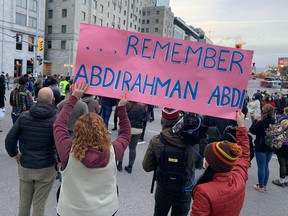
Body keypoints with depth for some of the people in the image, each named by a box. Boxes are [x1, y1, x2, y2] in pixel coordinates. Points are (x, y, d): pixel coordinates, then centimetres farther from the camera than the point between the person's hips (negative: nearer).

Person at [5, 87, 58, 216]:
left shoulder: (24, 116, -4)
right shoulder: (56, 119, -14)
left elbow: (9, 139, -3)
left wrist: (14, 154, 12)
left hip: (25, 166, 3)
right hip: (46, 168, -3)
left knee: (24, 203, 22)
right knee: (39, 205, 12)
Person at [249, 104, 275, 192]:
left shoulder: (262, 122, -23)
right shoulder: (274, 122, 1)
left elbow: (252, 130, -13)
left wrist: (256, 120, -4)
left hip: (261, 148, -7)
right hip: (270, 148, 7)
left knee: (261, 167, 4)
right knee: (266, 166, 18)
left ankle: (260, 186, 15)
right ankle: (264, 185, 29)